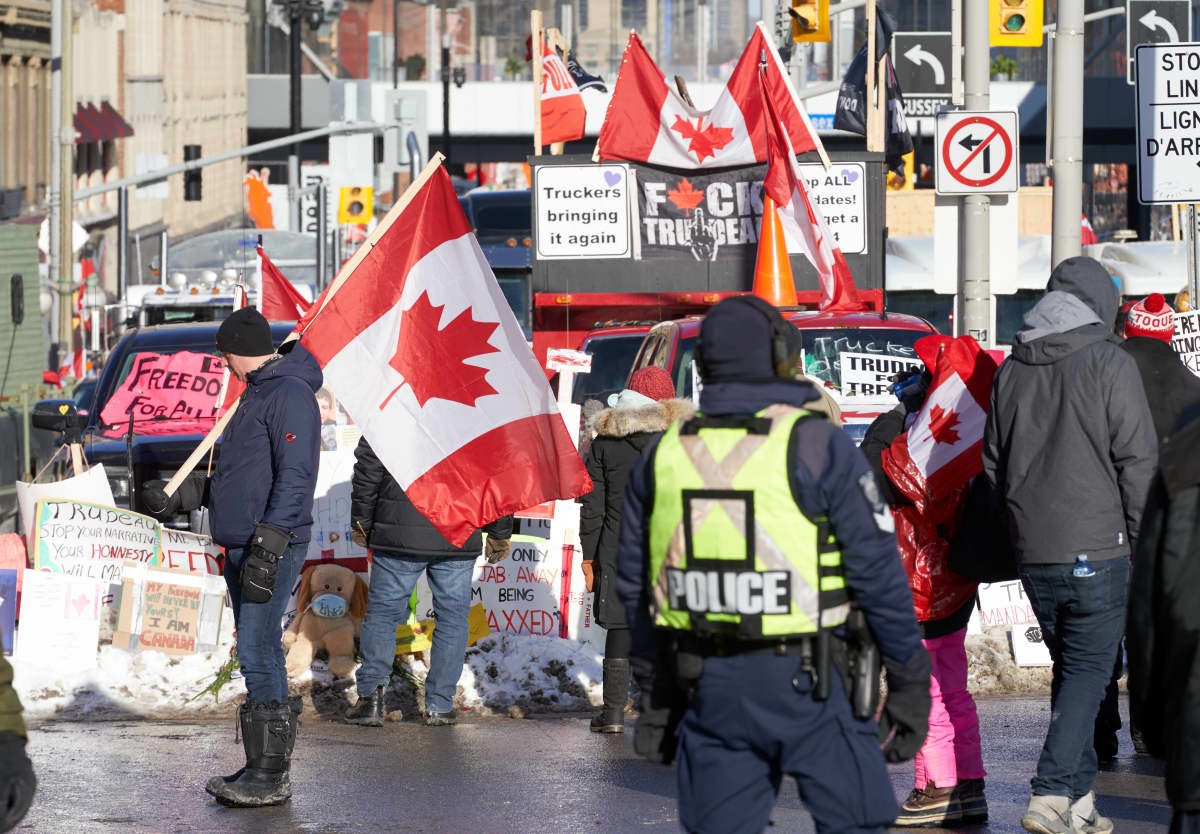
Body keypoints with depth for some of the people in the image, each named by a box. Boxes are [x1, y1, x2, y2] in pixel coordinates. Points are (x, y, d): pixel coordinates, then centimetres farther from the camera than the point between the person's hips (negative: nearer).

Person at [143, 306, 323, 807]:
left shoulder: (289, 393, -12)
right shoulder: (256, 393, 21)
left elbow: (295, 476, -20)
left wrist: (267, 547, -25)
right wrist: (181, 497, 25)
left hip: (273, 548, -10)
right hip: (241, 549, 10)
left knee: (258, 655, -13)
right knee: (258, 656, 10)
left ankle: (271, 776, -13)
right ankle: (263, 767, 14)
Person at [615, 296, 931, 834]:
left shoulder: (662, 455, 5)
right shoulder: (818, 447, -10)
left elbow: (634, 583, 11)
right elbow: (878, 572, -9)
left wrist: (655, 689, 20)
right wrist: (909, 679, -1)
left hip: (706, 683, 4)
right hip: (806, 682, -4)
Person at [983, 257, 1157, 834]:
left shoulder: (1012, 370, 9)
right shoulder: (1109, 364, -8)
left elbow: (994, 462, 15)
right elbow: (1138, 458, -10)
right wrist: (1131, 531, 1)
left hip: (1033, 554, 5)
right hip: (1095, 549, -5)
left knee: (1069, 669, 16)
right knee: (1089, 671, -1)